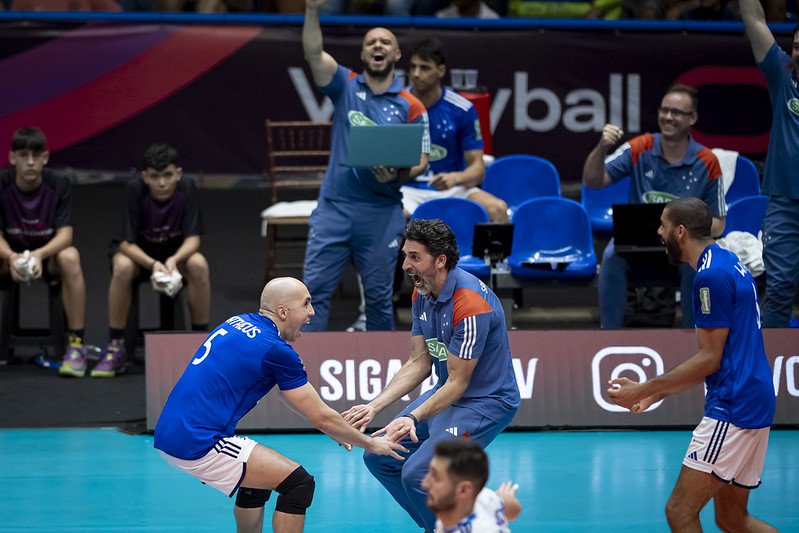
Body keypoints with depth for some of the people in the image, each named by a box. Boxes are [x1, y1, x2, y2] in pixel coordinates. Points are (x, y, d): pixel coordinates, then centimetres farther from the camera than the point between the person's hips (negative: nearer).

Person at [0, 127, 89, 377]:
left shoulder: (60, 184, -13)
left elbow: (65, 234, -19)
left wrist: (39, 254, -40)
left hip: (48, 255, -1)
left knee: (70, 258, -36)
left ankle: (76, 345, -31)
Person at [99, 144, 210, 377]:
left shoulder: (187, 187, -22)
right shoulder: (136, 189, -26)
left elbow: (192, 238, -20)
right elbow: (126, 243, -25)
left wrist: (173, 260, -41)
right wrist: (153, 265, -43)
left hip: (176, 251, 1)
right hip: (137, 251, -1)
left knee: (198, 264, -31)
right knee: (122, 267, -35)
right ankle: (115, 347, -21)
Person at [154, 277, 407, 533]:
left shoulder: (239, 322, 15)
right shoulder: (276, 349, -10)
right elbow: (321, 418, -4)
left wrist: (337, 428, 30)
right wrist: (371, 444, 10)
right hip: (199, 444, -9)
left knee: (259, 478, 28)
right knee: (298, 483, -6)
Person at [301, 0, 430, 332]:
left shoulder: (411, 107, 2)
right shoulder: (346, 86, 5)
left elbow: (420, 162, 3)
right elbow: (314, 53, -11)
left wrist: (398, 174, -19)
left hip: (382, 212, 0)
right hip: (334, 206, 0)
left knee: (378, 296, 6)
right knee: (315, 288, -4)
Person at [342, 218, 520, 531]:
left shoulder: (470, 303, -27)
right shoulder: (421, 294, 1)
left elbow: (457, 383, -24)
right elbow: (419, 362, 6)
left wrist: (413, 418, -33)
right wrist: (374, 407, -4)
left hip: (486, 402, -9)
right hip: (445, 393, 9)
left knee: (417, 473, -24)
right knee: (378, 456, 7)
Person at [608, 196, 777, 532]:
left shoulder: (712, 276, -15)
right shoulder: (729, 263, 16)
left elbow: (710, 359, -15)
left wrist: (644, 389, -11)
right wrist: (658, 393, 20)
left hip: (732, 410, -10)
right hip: (754, 404, 10)